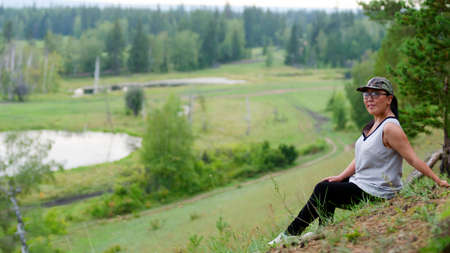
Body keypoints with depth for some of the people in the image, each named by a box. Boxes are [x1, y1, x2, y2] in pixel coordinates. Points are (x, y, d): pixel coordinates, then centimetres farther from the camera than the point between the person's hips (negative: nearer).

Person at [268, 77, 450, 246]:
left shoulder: (390, 128, -21)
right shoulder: (374, 124, 9)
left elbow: (413, 159, -20)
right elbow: (361, 157, 13)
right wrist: (341, 176, 5)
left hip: (376, 194, -10)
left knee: (322, 190, -7)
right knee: (326, 186, 18)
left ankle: (290, 234, 6)